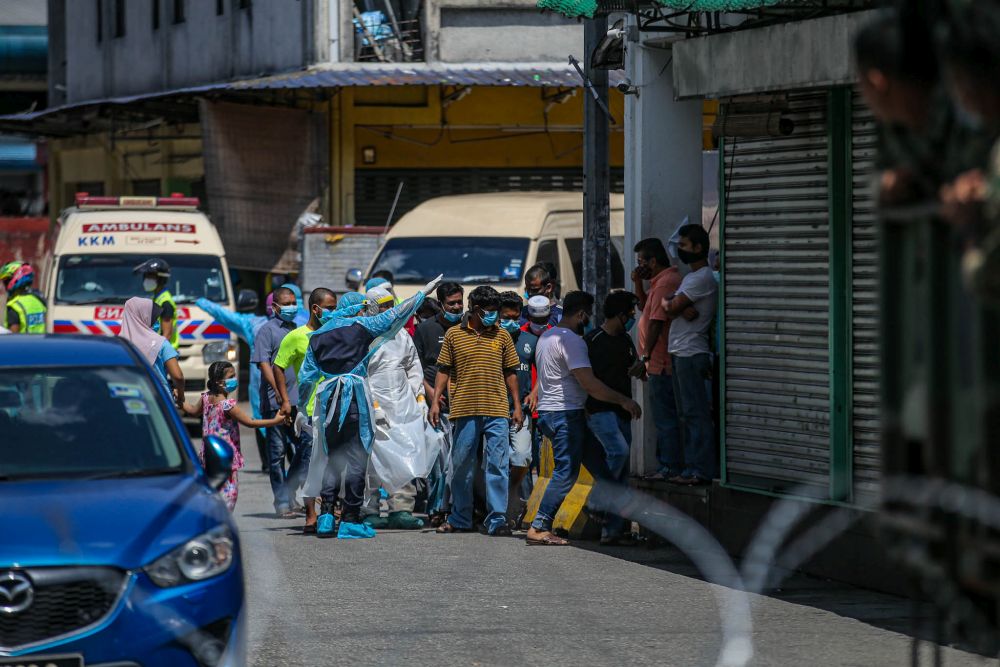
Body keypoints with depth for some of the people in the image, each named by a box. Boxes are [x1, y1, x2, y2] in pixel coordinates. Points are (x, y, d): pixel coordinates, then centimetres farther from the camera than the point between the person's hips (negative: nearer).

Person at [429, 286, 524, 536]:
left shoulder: (502, 336, 9)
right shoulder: (454, 334, 5)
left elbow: (510, 373, 13)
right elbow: (444, 371, 9)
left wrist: (517, 406, 9)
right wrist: (435, 401, 1)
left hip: (497, 412, 0)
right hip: (464, 410, 0)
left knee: (498, 466, -4)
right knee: (462, 467, 8)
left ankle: (496, 520, -1)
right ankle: (459, 519, 19)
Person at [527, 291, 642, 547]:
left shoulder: (547, 336, 17)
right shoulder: (571, 340, -15)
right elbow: (589, 383, -21)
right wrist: (624, 400, -15)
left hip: (548, 411, 10)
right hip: (566, 414, -10)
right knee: (565, 473, -10)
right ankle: (539, 528, -12)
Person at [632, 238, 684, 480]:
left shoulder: (665, 283, -16)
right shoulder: (660, 281, 17)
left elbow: (656, 322, -20)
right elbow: (645, 308, 29)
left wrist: (645, 357, -19)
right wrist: (638, 283, 13)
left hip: (661, 363, -11)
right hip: (660, 364, 11)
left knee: (665, 418, -8)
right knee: (664, 417, 14)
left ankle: (671, 468, -6)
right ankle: (667, 465, 18)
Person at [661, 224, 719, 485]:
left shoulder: (703, 278, -12)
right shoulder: (691, 277, 21)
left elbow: (672, 308, -16)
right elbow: (670, 306, 10)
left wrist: (669, 302, 6)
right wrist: (681, 307, -11)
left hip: (692, 353, -10)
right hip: (680, 353, 10)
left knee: (696, 412, -10)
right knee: (686, 413, 12)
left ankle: (701, 470, -11)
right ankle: (692, 466, 15)